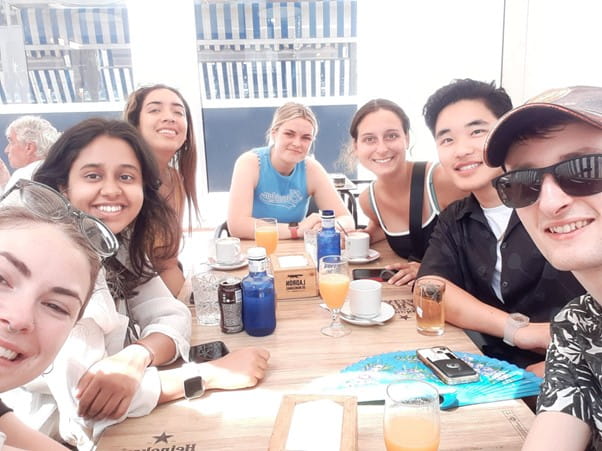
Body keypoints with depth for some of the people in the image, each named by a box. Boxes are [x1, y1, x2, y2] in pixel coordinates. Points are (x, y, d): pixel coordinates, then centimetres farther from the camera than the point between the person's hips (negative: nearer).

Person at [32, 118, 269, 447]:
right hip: (63, 437, -6)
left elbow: (172, 318, -6)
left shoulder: (121, 244, -1)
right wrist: (213, 373, -25)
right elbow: (82, 400, -29)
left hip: (119, 427, 6)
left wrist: (135, 357, -26)